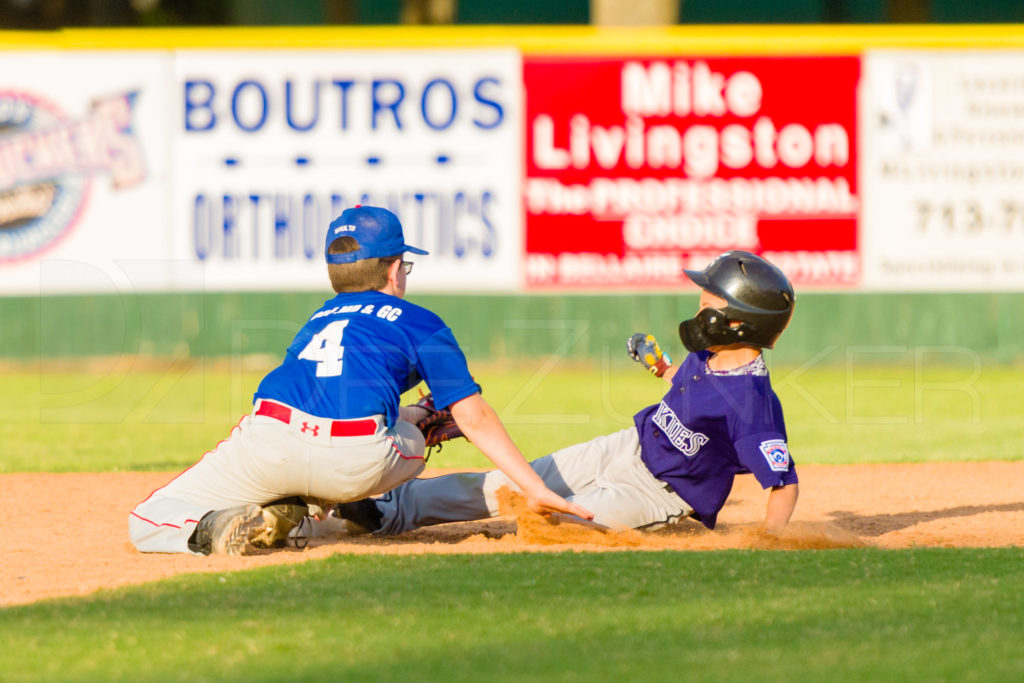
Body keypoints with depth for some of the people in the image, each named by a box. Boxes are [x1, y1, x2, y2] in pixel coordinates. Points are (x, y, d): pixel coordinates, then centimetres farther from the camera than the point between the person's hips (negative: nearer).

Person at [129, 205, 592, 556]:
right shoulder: (418, 323, 23)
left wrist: (411, 414, 52)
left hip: (270, 447, 2)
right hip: (351, 463, -2)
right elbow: (474, 420, 17)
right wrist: (537, 491, 19)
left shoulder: (318, 320, 35)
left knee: (147, 523, 15)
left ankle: (217, 527, -16)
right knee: (410, 442, 35)